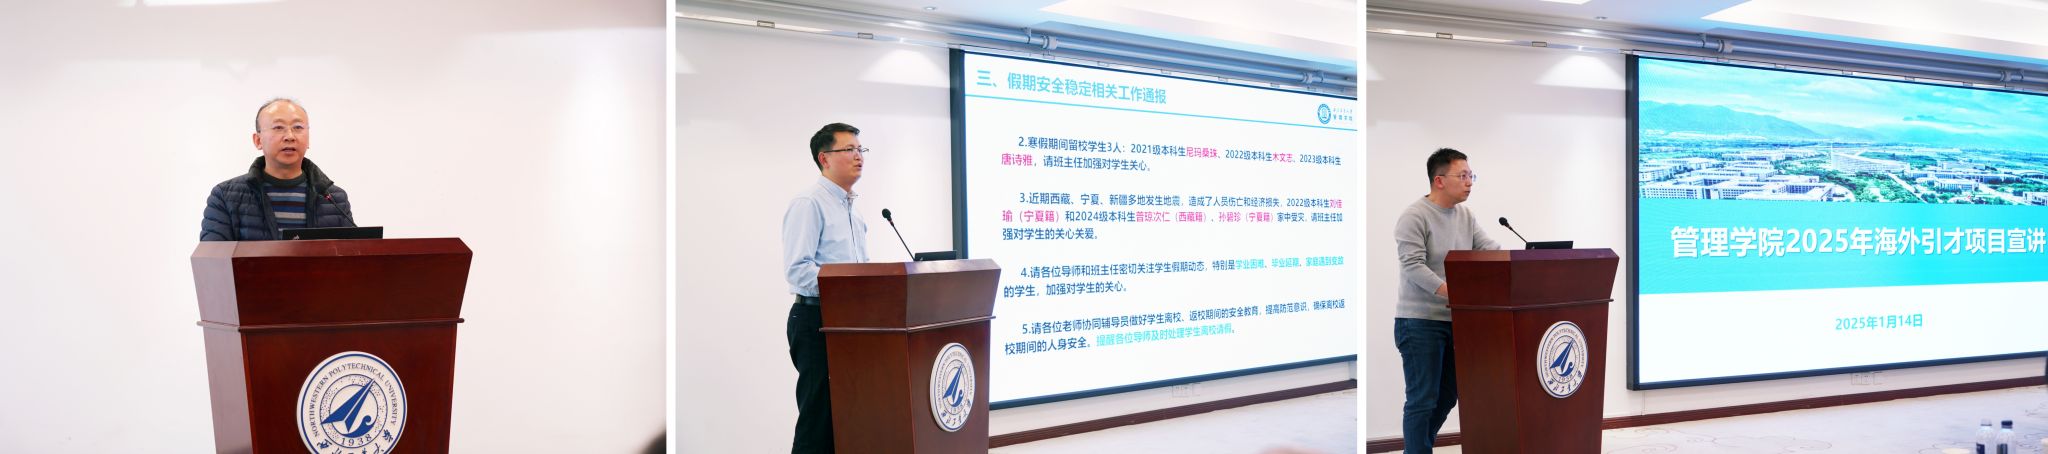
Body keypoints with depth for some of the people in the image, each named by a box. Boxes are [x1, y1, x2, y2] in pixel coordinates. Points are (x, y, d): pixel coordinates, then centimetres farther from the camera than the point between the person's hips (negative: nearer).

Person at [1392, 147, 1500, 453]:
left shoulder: (1465, 217, 11)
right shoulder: (1414, 217, -13)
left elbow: (1492, 252, 6)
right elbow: (1413, 267, -23)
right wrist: (1453, 293, -33)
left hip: (1456, 321, 8)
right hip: (1421, 323, -8)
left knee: (1447, 398, 15)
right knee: (1423, 400, -5)